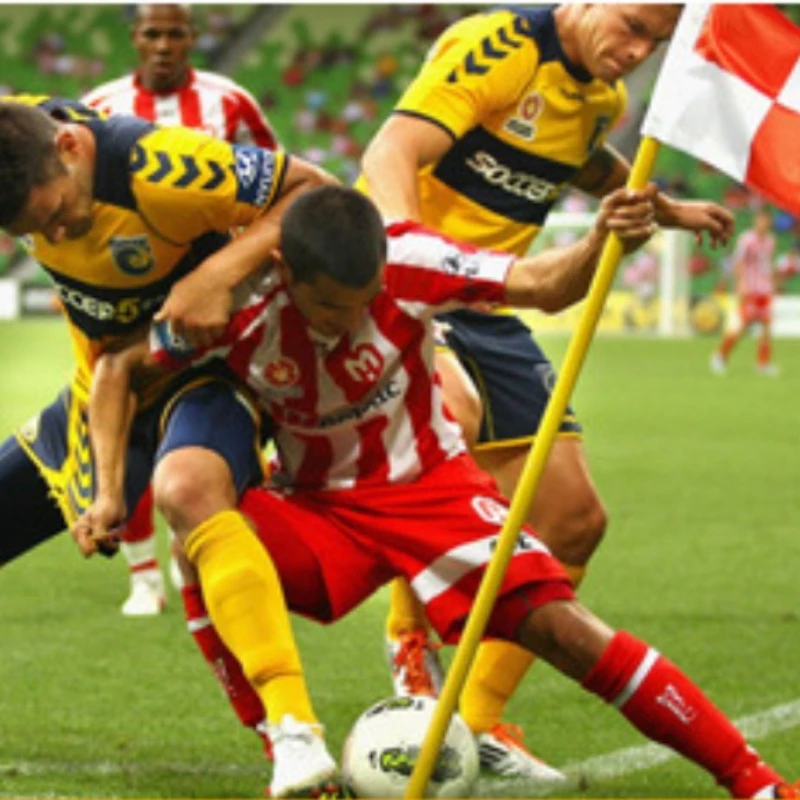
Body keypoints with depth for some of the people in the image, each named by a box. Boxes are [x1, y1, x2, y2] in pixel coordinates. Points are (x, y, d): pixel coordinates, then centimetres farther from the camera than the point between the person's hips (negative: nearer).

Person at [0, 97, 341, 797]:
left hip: (200, 371, -7)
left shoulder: (159, 171, -32)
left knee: (187, 487, -38)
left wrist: (219, 274, -34)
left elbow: (317, 192, -24)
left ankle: (295, 731, -46)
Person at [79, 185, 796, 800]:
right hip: (318, 506, 1)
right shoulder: (239, 309, -22)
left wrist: (598, 246, -44)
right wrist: (110, 491, -14)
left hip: (431, 485, -1)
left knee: (561, 627, -17)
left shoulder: (408, 261, -24)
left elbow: (542, 285, -24)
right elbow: (123, 366, -7)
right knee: (204, 552, -30)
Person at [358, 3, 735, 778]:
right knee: (451, 411, -39)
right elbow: (392, 153, -29)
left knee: (573, 519, 4)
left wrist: (667, 210, 34)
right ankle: (409, 637, -21)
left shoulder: (601, 95, 8)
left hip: (482, 309, 9)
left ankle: (479, 718, 15)